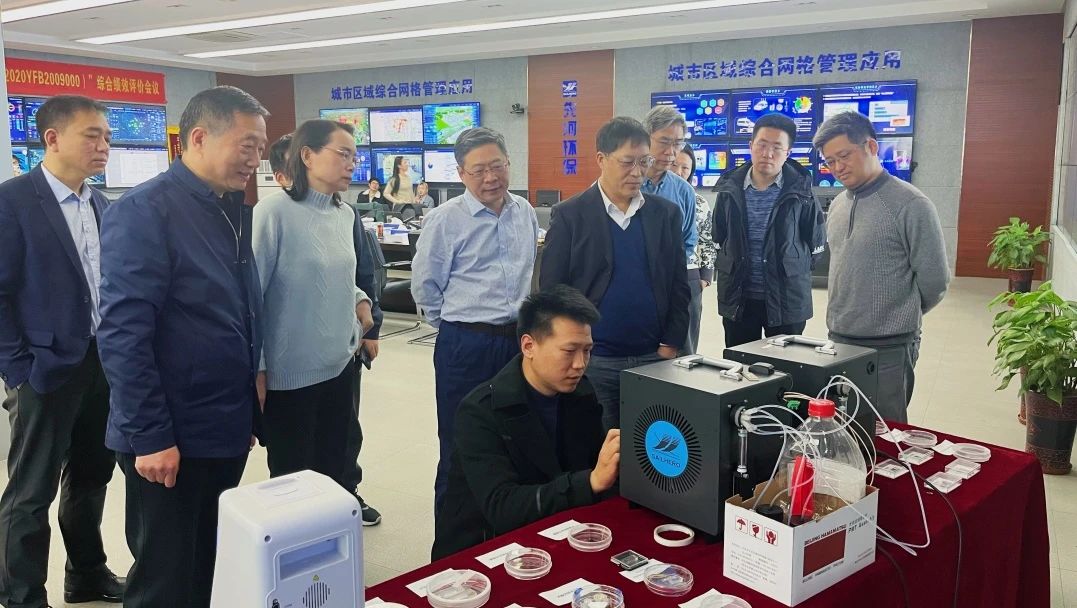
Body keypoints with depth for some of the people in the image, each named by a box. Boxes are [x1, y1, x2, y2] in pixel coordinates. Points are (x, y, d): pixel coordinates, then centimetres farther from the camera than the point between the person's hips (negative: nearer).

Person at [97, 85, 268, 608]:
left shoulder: (234, 212, 9)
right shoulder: (143, 211, -16)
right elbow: (122, 334, -20)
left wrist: (247, 413, 14)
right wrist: (149, 437, -20)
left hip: (227, 432, 7)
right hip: (170, 441, -7)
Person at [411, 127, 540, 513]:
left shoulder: (525, 212, 6)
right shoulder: (445, 220, -10)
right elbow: (425, 286, -2)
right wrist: (458, 325, 3)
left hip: (518, 340, 5)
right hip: (465, 346, -5)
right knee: (460, 449, 7)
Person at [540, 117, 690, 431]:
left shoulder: (667, 213, 7)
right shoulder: (569, 215, -3)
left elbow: (678, 287, 8)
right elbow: (551, 291, -3)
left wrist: (670, 347, 0)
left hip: (655, 358, 3)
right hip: (591, 361, -2)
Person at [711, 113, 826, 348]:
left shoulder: (800, 190, -5)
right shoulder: (730, 188, 2)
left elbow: (817, 241, 4)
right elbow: (718, 237, 14)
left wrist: (796, 267, 6)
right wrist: (728, 266, 10)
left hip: (787, 298, -2)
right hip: (738, 297, 2)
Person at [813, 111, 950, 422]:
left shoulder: (910, 205, -12)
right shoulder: (837, 206, 10)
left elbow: (934, 281, -9)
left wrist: (900, 316, 6)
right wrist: (844, 317, 14)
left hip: (888, 350, -7)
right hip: (837, 342, 7)